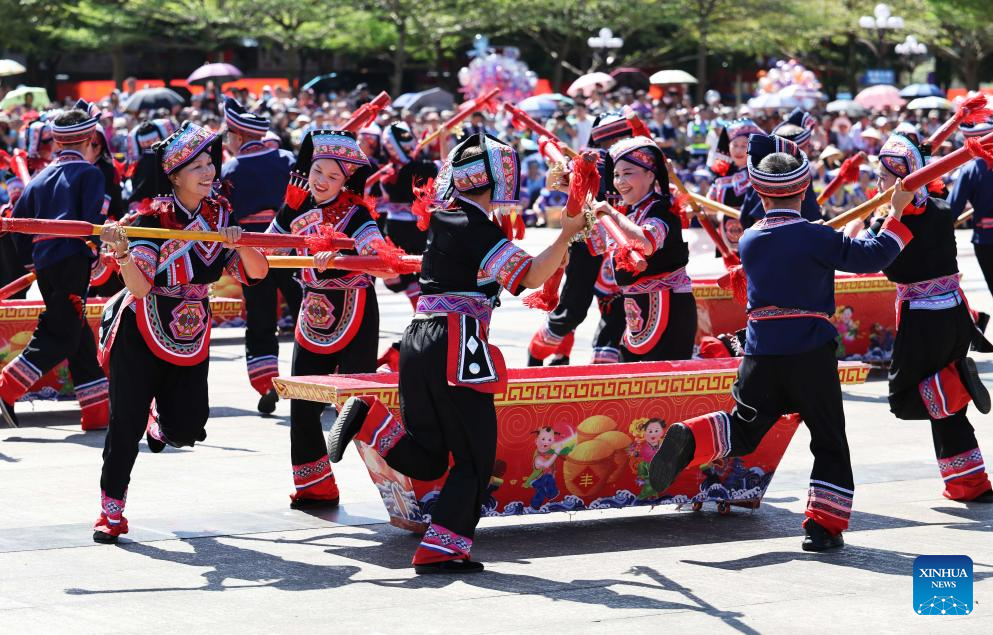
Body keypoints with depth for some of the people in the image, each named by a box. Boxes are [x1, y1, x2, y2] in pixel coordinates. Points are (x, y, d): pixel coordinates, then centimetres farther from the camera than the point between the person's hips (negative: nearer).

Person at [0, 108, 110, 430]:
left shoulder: (42, 178, 20)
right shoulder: (89, 173, 1)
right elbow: (91, 219, -11)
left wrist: (29, 256, 26)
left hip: (44, 264, 7)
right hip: (73, 259, -7)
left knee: (79, 336, 11)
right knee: (61, 336, -7)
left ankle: (96, 412, 11)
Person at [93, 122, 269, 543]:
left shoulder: (221, 215, 0)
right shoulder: (152, 219, -15)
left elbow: (258, 272, -5)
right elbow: (140, 287, -24)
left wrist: (239, 244, -25)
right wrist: (121, 252, -42)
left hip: (191, 338, 4)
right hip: (140, 336, -4)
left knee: (186, 430, -2)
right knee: (126, 424, -4)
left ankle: (161, 423, 36)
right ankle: (111, 511, 11)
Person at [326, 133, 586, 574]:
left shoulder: (442, 218, 15)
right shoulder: (479, 230, -9)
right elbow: (529, 277, -18)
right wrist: (567, 234, -16)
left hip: (417, 342, 8)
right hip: (456, 344, -8)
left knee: (426, 459, 14)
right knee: (475, 457, 0)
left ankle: (370, 422, -7)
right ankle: (440, 550, -7)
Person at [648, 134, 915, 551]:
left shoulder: (749, 242, 6)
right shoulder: (815, 238, -10)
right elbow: (873, 256, -8)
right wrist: (895, 215, 4)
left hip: (761, 352, 4)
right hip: (811, 352, -4)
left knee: (743, 428, 14)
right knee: (829, 439, 7)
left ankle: (689, 441, -15)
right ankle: (825, 524, 1)